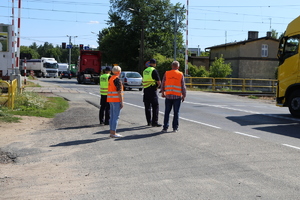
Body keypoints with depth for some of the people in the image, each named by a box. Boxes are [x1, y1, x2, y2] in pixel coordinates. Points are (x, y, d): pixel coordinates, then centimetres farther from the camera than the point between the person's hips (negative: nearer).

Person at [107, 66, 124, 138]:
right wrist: (121, 102, -15)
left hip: (110, 99, 9)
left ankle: (111, 131, 15)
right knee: (116, 117, -7)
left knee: (112, 116, 12)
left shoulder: (110, 78, 15)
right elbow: (119, 92, -17)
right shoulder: (117, 80, -13)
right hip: (116, 100, -9)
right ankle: (113, 133, -7)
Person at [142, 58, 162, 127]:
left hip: (145, 90, 7)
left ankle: (149, 122, 17)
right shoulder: (154, 71, -11)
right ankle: (154, 122, -6)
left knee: (147, 107, 11)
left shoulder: (145, 71, 12)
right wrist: (157, 87, 6)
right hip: (152, 90, -7)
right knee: (155, 106, -3)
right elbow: (159, 82, -14)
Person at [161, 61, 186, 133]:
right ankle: (175, 128, 8)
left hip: (168, 95, 1)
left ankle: (165, 128, 5)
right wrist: (184, 95, 10)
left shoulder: (166, 73, 2)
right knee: (176, 113, 6)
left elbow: (163, 84, 8)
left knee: (167, 112, 6)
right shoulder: (180, 74, -1)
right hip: (177, 96, -1)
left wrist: (163, 92, 23)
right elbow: (183, 86, 0)